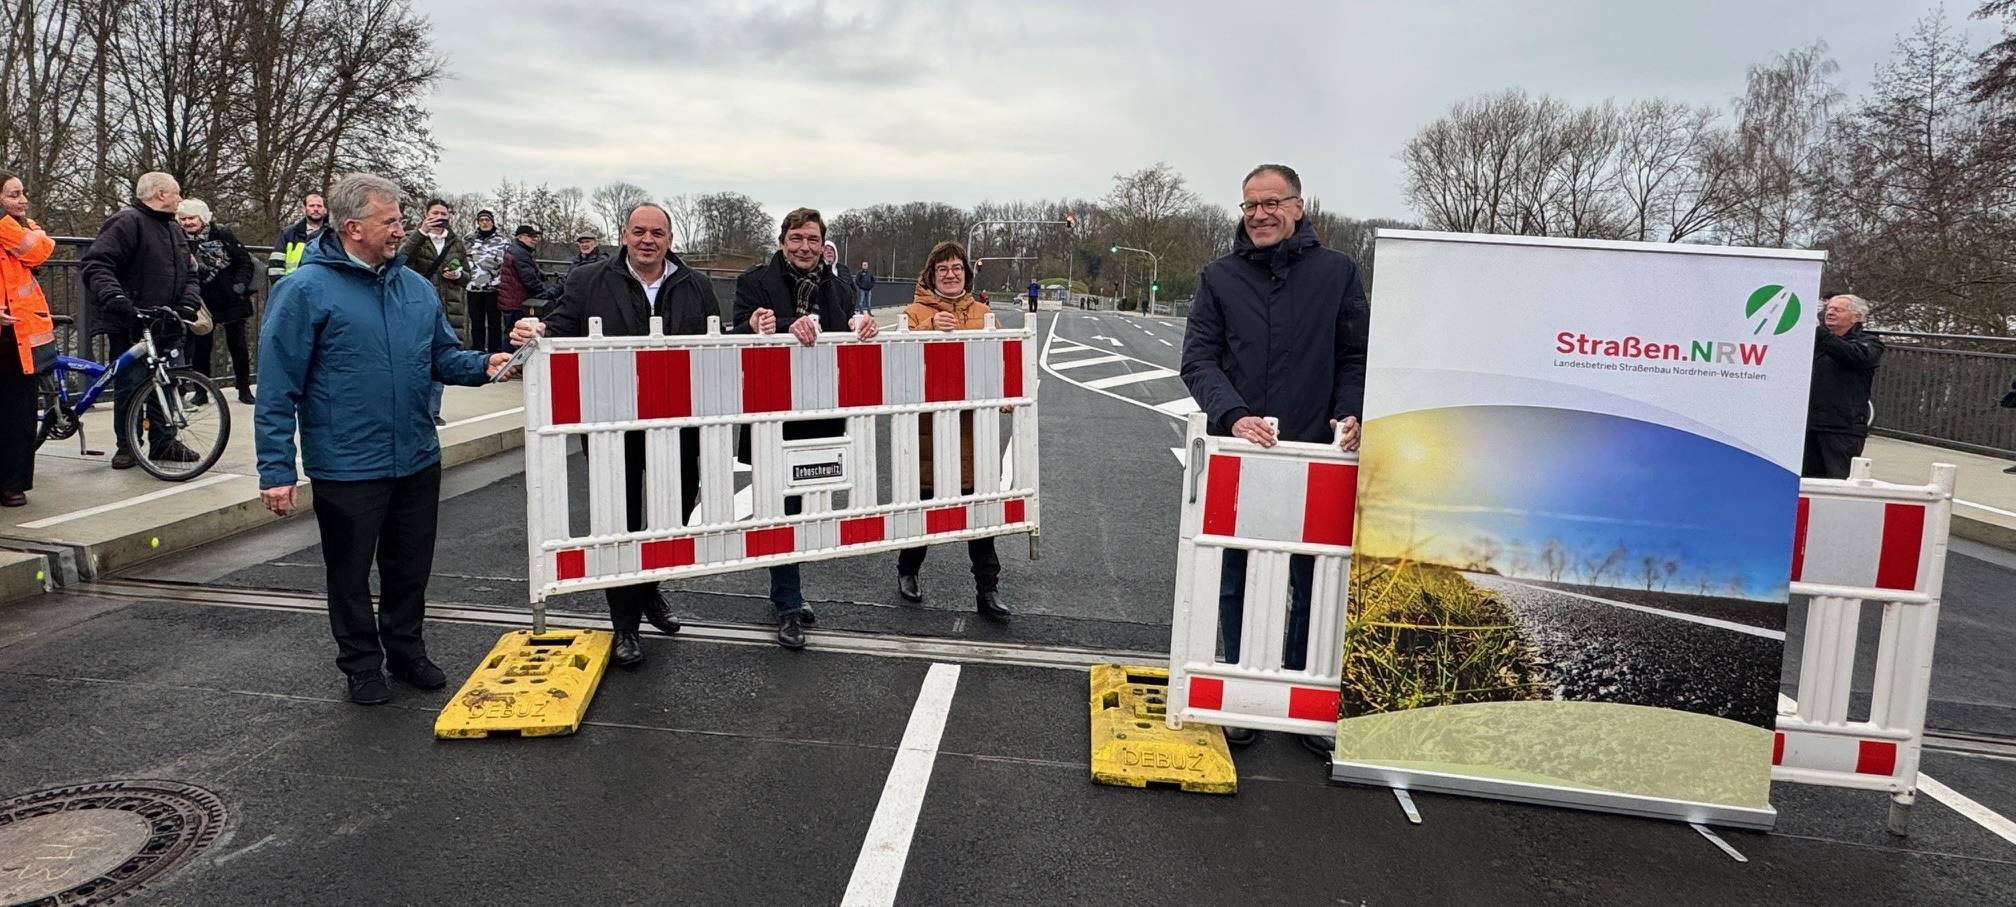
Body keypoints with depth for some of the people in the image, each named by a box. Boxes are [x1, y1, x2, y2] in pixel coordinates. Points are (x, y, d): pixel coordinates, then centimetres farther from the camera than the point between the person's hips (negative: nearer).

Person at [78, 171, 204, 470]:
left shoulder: (174, 229, 17)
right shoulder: (127, 222, -10)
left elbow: (189, 274, 18)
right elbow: (95, 264, -17)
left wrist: (188, 303, -1)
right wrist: (114, 298, -31)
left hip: (165, 323, 7)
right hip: (130, 324, -7)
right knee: (131, 384, -5)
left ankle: (163, 442, 18)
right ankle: (127, 445, 6)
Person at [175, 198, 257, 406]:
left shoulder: (223, 236, -3)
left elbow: (245, 261, 0)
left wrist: (240, 285, -11)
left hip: (232, 301, -1)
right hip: (203, 303, 1)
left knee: (238, 346, 4)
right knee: (201, 347, 1)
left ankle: (244, 389, 15)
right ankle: (200, 391, 13)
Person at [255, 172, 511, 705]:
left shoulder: (415, 286, 6)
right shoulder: (306, 291, -12)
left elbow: (442, 356, 16)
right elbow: (277, 391, -12)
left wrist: (483, 364, -6)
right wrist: (276, 469, -15)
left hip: (417, 461, 5)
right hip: (346, 468, -5)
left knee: (411, 567, 18)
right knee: (350, 573, 11)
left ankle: (406, 651, 36)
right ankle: (362, 664, 29)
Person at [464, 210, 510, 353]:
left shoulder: (503, 240, 2)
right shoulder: (468, 239, 10)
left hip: (494, 289, -2)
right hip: (474, 289, 3)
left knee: (494, 324, 3)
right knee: (476, 324, 9)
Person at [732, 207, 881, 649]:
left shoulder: (836, 288, 15)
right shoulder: (755, 281, -1)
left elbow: (850, 340, 15)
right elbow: (741, 333, -13)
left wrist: (861, 327, -8)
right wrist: (789, 328, -29)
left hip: (822, 415, 5)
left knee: (806, 505, 14)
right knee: (784, 507, -2)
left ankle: (785, 592, 30)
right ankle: (788, 607, 6)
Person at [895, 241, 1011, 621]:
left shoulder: (982, 313, 11)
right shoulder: (916, 312, 2)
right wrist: (931, 328, -28)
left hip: (973, 422, 2)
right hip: (927, 422, -2)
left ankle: (988, 590, 12)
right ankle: (907, 572, 35)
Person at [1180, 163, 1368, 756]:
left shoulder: (1337, 272, 5)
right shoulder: (1220, 277, 6)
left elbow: (1356, 356, 7)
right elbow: (1198, 358, -1)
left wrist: (1349, 414, -11)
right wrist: (1234, 415, -17)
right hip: (1237, 457, 1)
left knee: (1315, 584, 7)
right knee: (1237, 582, 9)